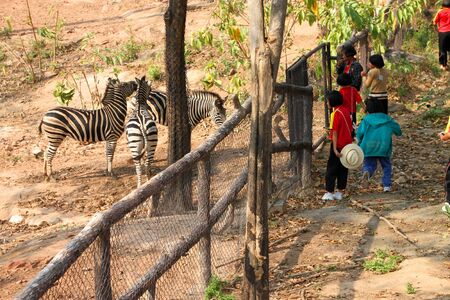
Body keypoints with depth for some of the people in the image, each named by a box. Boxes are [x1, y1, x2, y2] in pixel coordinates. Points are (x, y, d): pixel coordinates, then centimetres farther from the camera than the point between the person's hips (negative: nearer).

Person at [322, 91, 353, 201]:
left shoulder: (336, 114, -16)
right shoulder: (346, 111, 7)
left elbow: (335, 132, -18)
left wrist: (335, 149, -19)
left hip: (338, 145, -7)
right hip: (347, 145, 7)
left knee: (331, 169, 1)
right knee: (343, 169, 11)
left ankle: (329, 192, 1)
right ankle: (340, 192, 14)